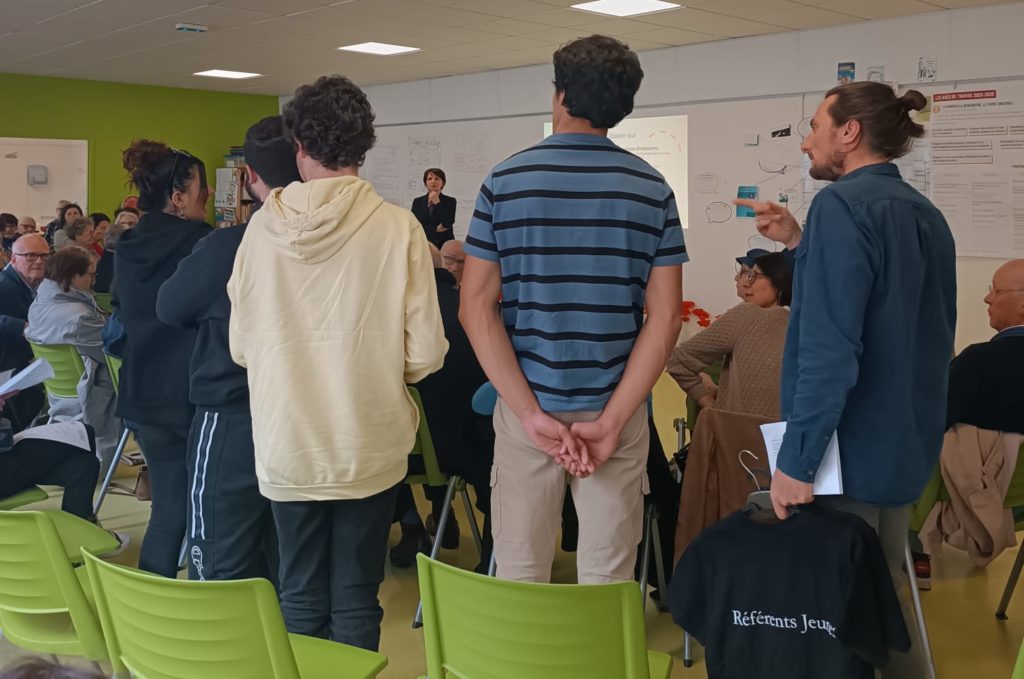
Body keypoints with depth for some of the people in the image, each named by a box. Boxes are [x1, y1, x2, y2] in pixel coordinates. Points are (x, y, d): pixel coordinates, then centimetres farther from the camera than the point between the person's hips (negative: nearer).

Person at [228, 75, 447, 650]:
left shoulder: (264, 226, -7)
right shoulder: (398, 227, -13)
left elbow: (241, 345, 0)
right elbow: (425, 351, -10)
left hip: (286, 444, 2)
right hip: (367, 445, -1)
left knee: (300, 597, 15)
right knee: (355, 601, 10)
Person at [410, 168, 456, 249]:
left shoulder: (450, 201, 6)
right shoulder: (418, 202, 11)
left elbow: (448, 224, -9)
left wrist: (437, 202, -9)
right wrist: (436, 229, -8)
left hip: (444, 245, -1)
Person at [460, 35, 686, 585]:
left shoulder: (505, 181, -2)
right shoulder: (652, 189, 0)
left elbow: (476, 306, -8)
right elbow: (664, 318, -7)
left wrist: (532, 413, -11)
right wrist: (610, 421, -10)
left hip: (525, 405, 0)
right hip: (617, 407, 1)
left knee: (519, 570, 12)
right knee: (608, 574, 10)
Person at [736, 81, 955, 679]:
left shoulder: (843, 204, -16)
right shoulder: (926, 214, 10)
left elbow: (829, 349, -24)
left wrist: (797, 461, -21)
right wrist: (802, 243, 13)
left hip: (849, 450, -8)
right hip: (909, 446, 9)